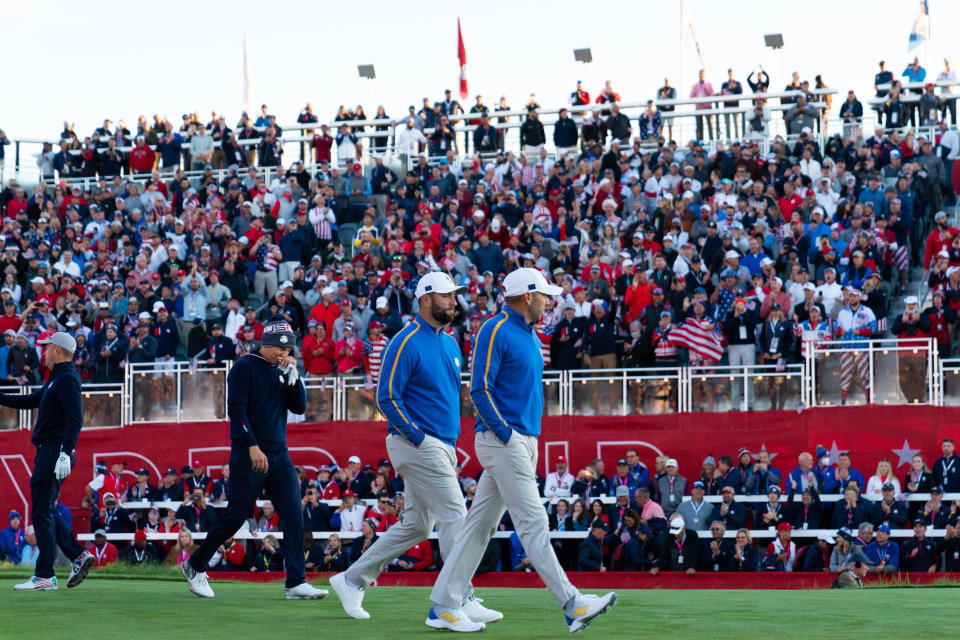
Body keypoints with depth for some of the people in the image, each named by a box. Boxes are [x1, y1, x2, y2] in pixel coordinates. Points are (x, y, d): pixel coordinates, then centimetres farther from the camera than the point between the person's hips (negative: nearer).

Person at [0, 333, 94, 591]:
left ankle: (45, 576, -7)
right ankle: (78, 555, 9)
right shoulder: (56, 379, 20)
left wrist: (65, 453, -29)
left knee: (42, 512, -8)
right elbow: (30, 401, 28)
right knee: (45, 511, 13)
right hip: (48, 452, 10)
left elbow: (75, 418, -22)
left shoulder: (67, 378, -12)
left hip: (54, 451, -10)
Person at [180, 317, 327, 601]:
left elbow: (299, 408, 11)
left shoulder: (281, 371, 14)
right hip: (248, 456, -6)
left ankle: (296, 583, -5)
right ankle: (195, 565, 16)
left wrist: (293, 375, -3)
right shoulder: (244, 367, -6)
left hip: (279, 455, 6)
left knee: (294, 516, -4)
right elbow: (236, 409, -14)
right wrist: (252, 446, -22)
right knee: (235, 516, -2)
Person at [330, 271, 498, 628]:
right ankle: (462, 605, -10)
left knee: (416, 525, 11)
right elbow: (386, 398, -15)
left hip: (443, 447, 9)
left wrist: (452, 440, 14)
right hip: (417, 445, -9)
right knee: (454, 515, -12)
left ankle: (352, 581, 21)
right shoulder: (406, 343, -12)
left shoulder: (450, 344, 16)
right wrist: (418, 438, -19)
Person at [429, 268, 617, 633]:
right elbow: (479, 388, -15)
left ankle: (444, 608, 10)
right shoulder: (495, 331, -10)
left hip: (523, 442, 9)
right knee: (533, 523, -9)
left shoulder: (529, 335, 18)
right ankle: (572, 605, -11)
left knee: (480, 523, 8)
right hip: (501, 439, -9)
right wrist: (507, 436, -17)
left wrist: (530, 444, 15)